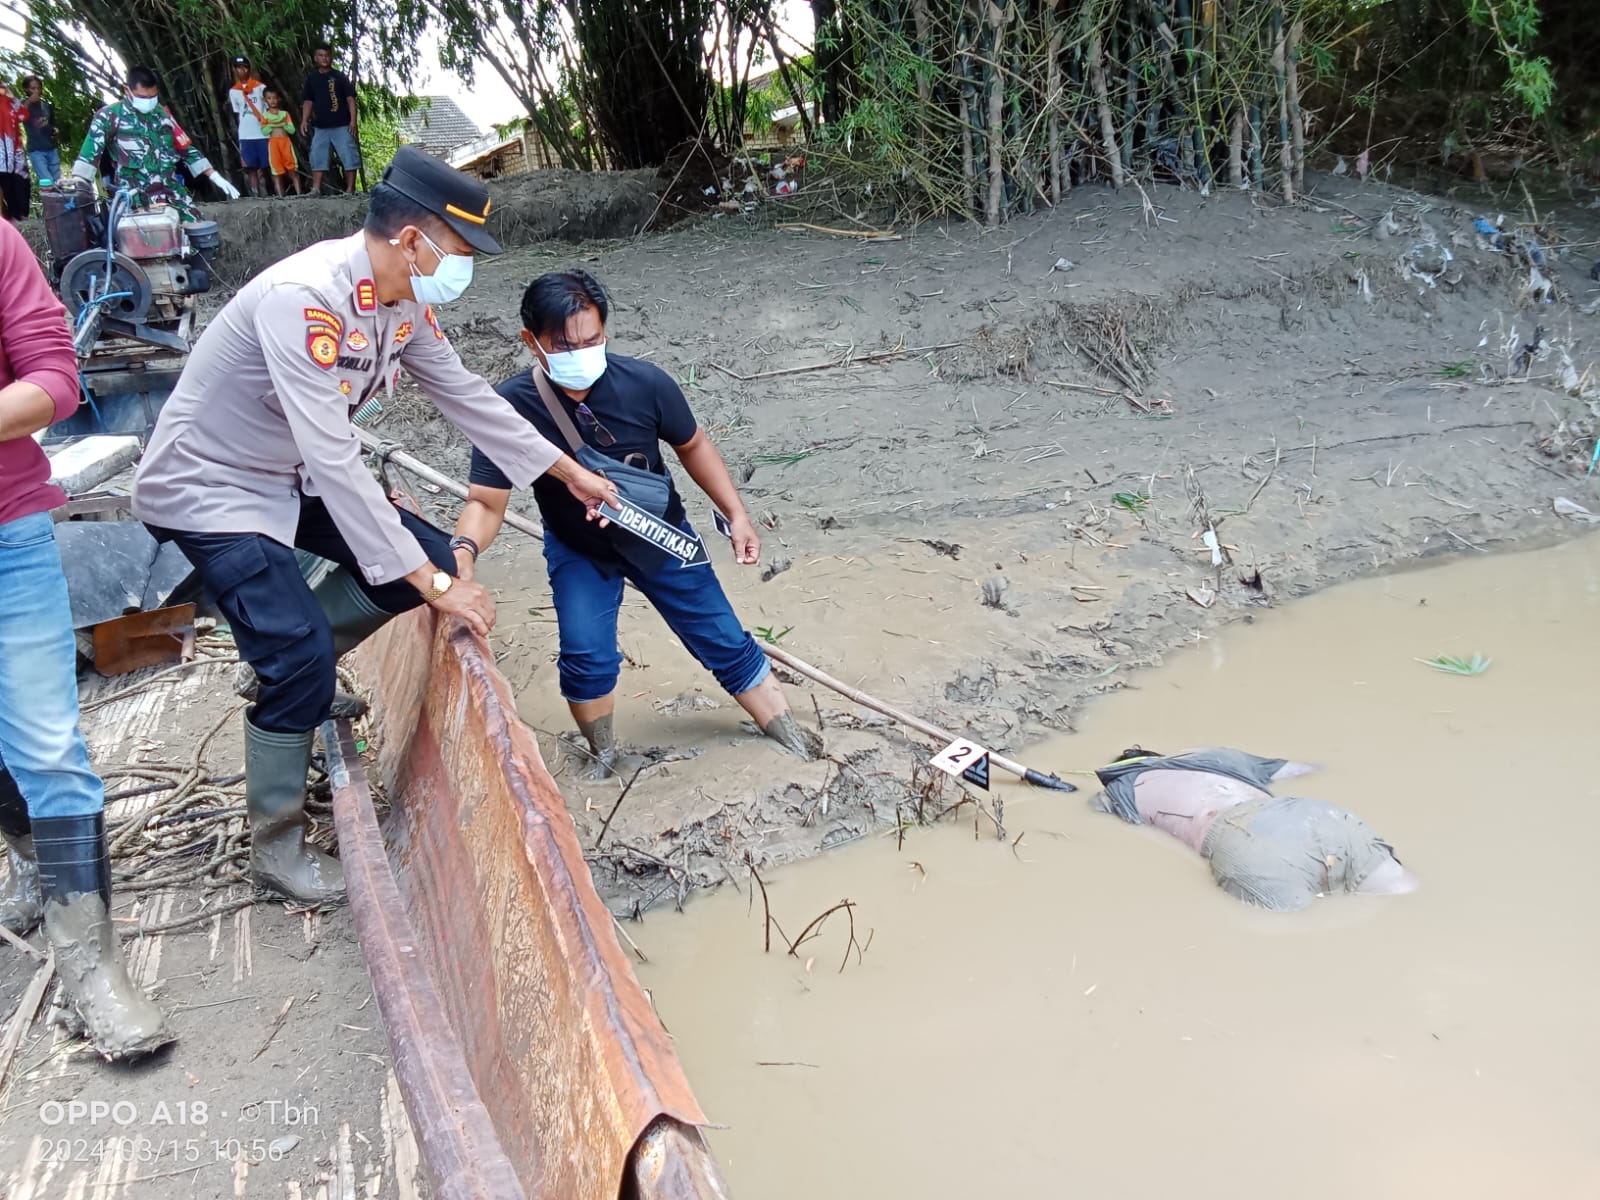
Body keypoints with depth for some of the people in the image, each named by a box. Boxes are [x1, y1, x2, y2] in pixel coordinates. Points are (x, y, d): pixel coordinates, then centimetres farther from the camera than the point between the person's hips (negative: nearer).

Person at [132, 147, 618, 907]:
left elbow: (464, 394, 6)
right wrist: (433, 584, -35)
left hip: (288, 477, 8)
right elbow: (334, 462, -37)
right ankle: (275, 846, 1)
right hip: (206, 488, -8)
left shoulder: (404, 301, -7)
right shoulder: (304, 299, -34)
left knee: (427, 558, -1)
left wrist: (568, 471, 8)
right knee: (301, 651, -19)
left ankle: (287, 661, 17)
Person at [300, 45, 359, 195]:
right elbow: (308, 101, 12)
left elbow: (350, 98, -3)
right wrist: (305, 120, -1)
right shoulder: (311, 78, 11)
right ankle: (316, 189, 3)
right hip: (320, 126, 3)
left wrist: (353, 120, -13)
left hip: (342, 125, -3)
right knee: (317, 157, 1)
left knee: (349, 156, -6)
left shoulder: (340, 76, 2)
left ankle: (350, 190, -2)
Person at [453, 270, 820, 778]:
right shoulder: (511, 407, -28)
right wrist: (463, 549, -46)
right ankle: (604, 755, 13)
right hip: (578, 550, 0)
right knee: (585, 655, -18)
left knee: (723, 641, 5)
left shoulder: (645, 383, -26)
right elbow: (486, 501, -25)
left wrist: (737, 514, -10)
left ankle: (797, 746, 24)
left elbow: (692, 445, -7)